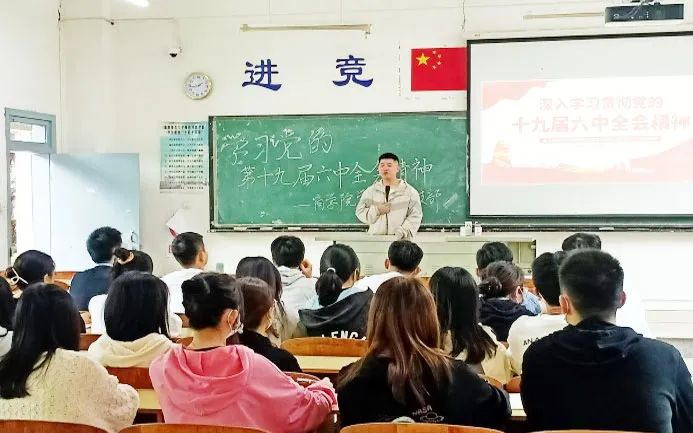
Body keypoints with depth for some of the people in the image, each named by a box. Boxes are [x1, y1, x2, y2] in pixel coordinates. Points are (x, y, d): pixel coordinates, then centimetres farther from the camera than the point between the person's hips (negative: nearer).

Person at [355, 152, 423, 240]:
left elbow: (415, 216, -1)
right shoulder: (370, 191, 12)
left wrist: (404, 231, -17)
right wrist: (376, 211, -9)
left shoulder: (410, 191, 5)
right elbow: (360, 212, 9)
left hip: (399, 239, -2)